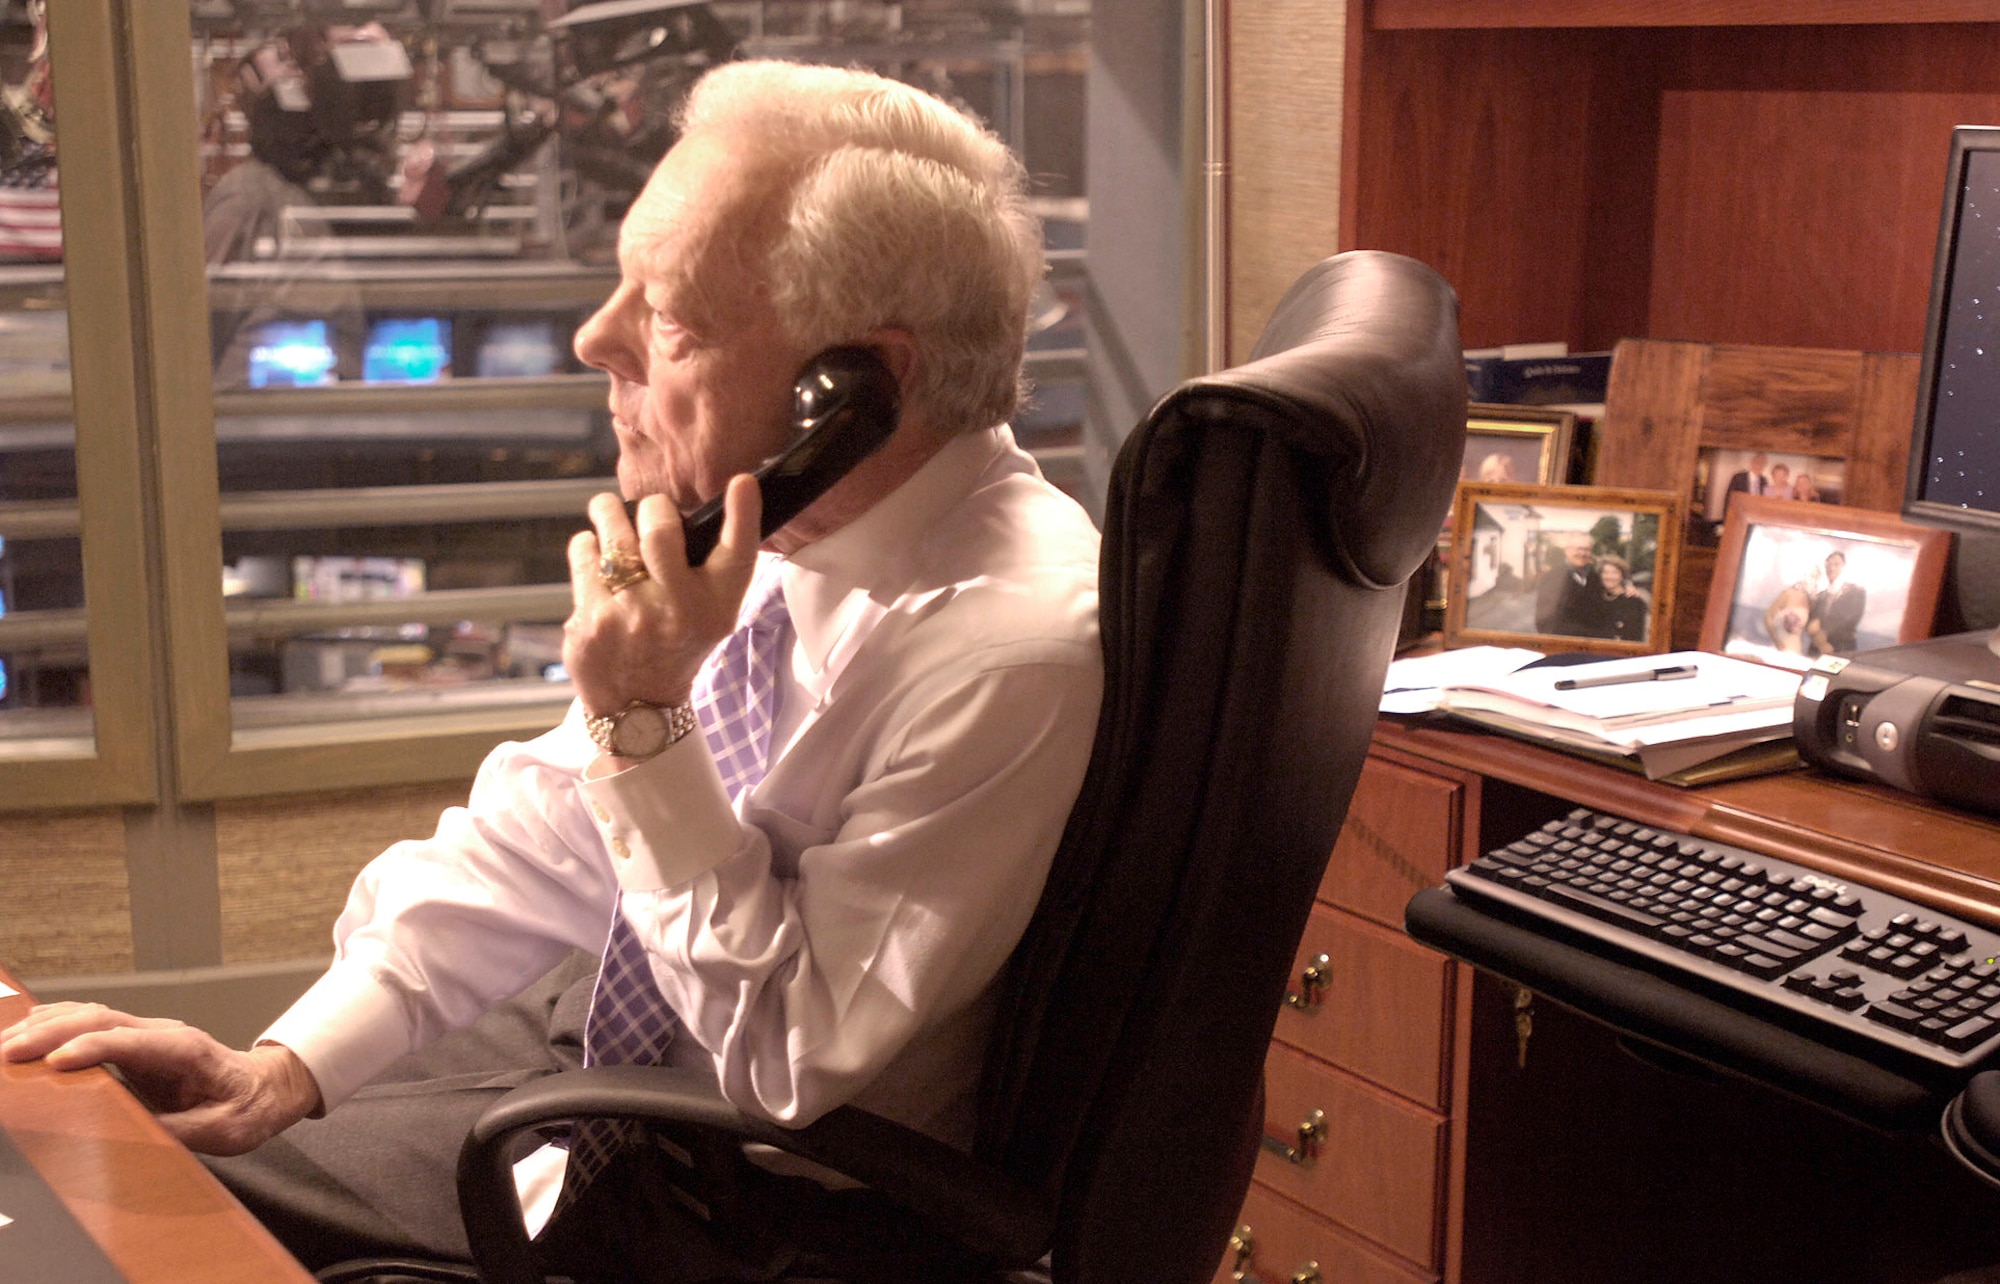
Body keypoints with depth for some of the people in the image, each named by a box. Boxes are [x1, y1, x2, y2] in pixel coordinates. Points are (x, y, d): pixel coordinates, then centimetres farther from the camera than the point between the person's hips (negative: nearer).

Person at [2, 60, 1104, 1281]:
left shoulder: (1015, 650, -31)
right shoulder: (763, 516, -9)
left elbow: (788, 1061, -23)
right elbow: (547, 834, 0)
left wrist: (645, 725, -31)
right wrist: (285, 1065, -9)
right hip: (594, 1038, 6)